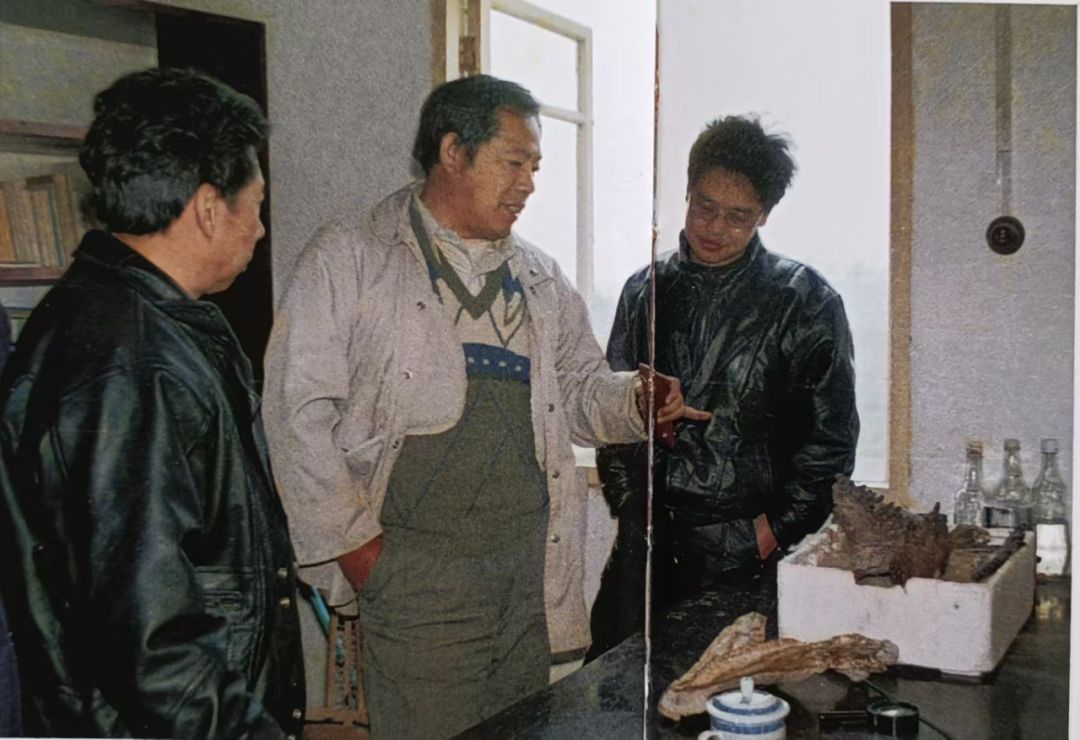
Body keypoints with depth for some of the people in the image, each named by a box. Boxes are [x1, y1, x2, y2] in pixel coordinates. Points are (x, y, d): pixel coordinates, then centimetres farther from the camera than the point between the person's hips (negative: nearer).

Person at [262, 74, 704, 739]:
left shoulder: (542, 279, 15)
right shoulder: (347, 261, -2)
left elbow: (578, 391, 19)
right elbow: (301, 415, -6)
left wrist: (635, 399, -3)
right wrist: (351, 540, -9)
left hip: (535, 560, 5)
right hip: (416, 566, -4)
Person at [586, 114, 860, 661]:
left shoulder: (806, 301, -2)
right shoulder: (645, 291, 9)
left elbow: (831, 438, -1)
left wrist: (774, 530, -6)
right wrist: (630, 504, 5)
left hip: (752, 555, -3)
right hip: (650, 549, 3)